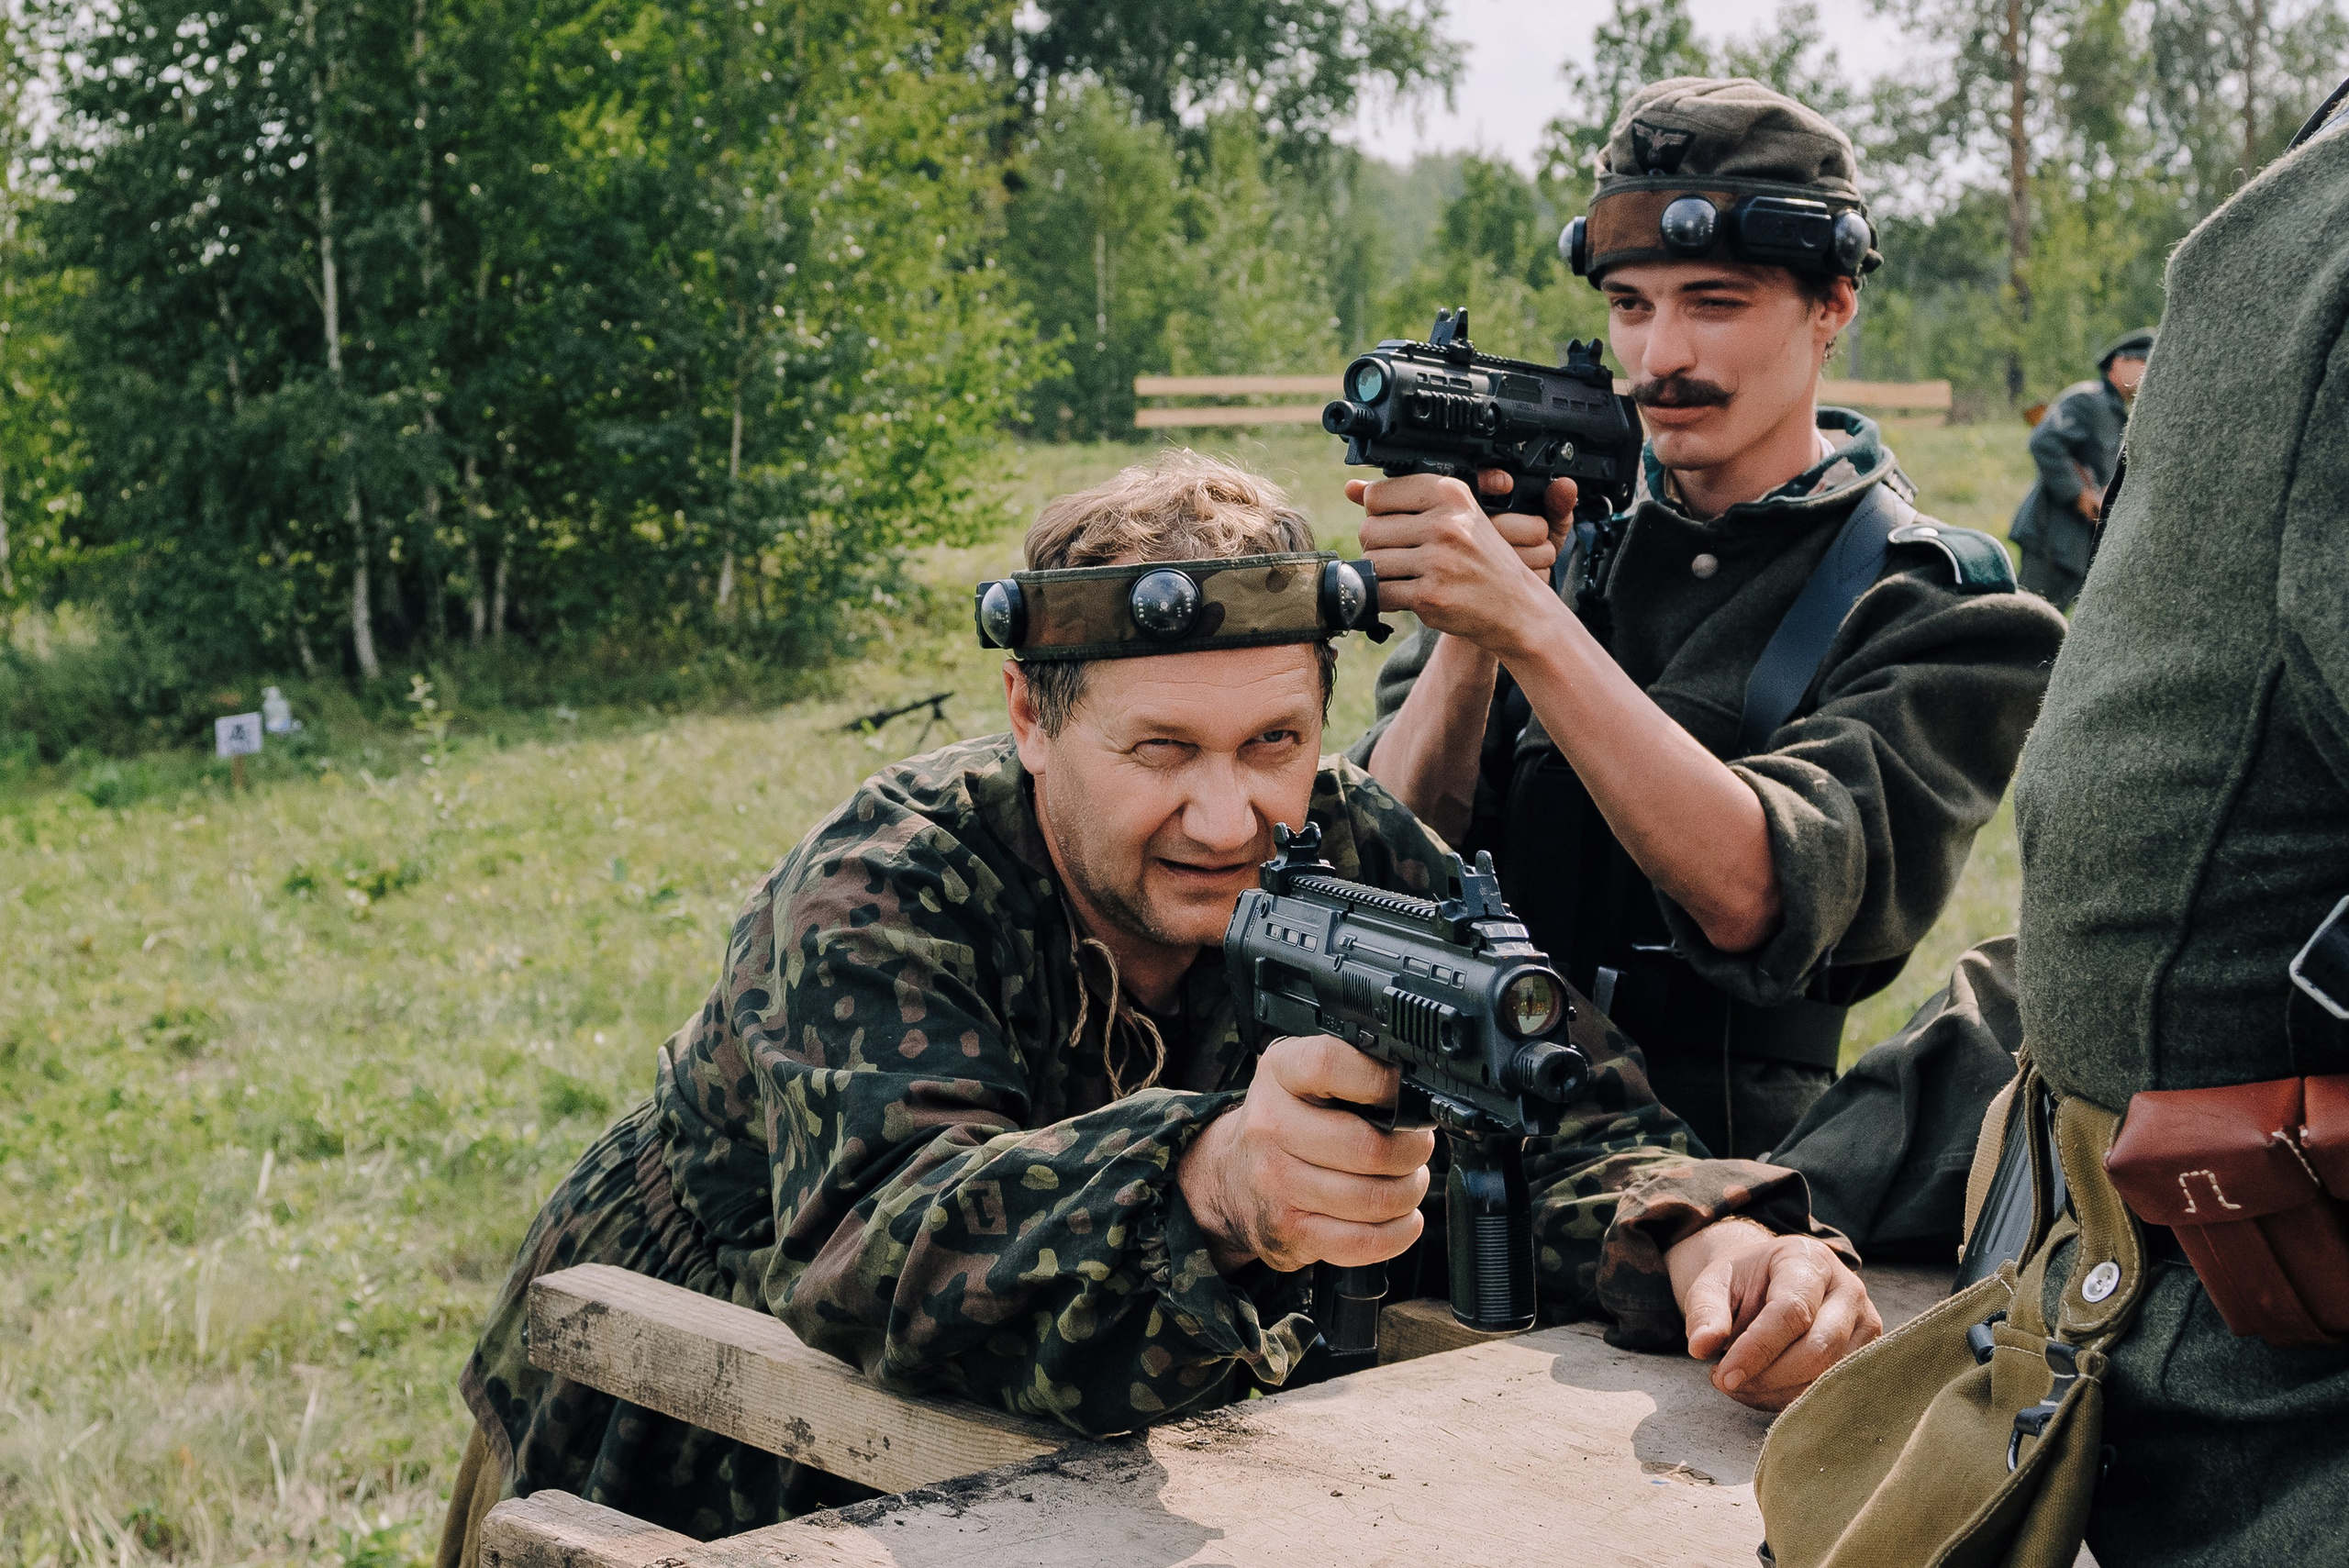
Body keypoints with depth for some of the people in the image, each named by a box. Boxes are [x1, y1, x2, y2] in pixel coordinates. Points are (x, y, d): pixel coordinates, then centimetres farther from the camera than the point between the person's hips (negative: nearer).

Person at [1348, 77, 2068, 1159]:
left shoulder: (1941, 610, -1)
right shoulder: (1563, 523, 8)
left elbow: (1755, 897, -18)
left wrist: (1530, 624, -26)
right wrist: (1468, 633, -17)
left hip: (1728, 1165, -3)